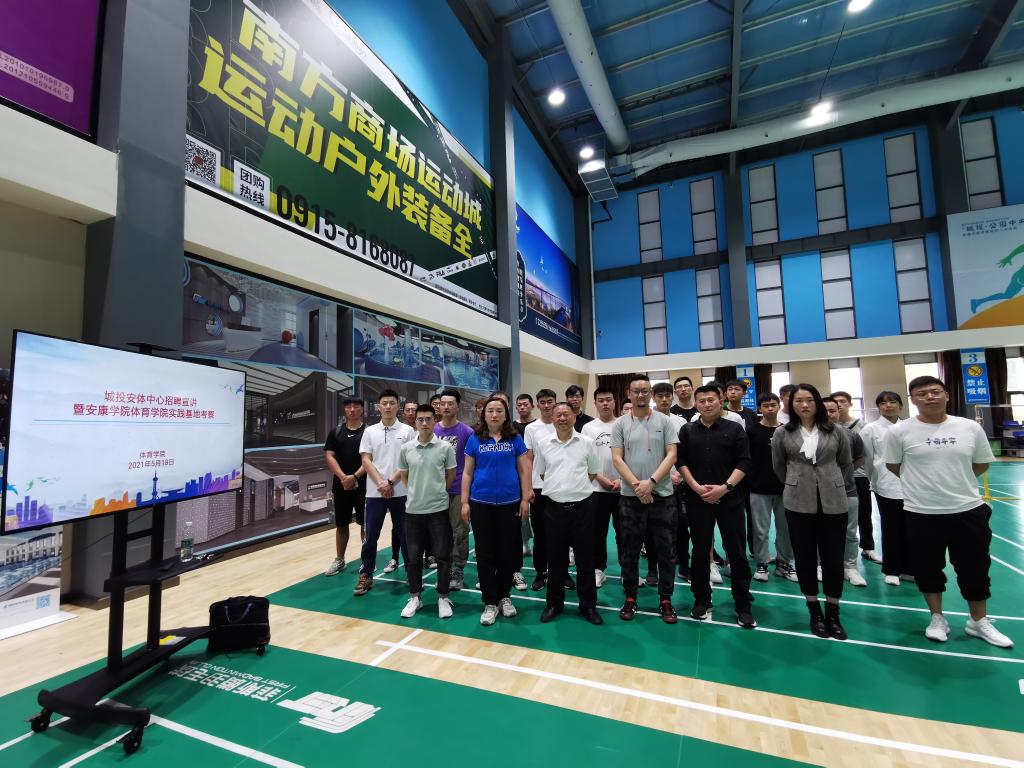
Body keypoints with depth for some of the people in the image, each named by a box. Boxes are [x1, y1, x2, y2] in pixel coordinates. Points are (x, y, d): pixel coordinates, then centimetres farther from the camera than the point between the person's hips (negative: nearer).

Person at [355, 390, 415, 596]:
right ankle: (366, 576, 22)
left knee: (405, 535, 8)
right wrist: (380, 483, -11)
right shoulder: (369, 431, 5)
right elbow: (366, 460, 1)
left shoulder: (407, 431, -1)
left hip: (401, 492, -1)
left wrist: (390, 482, -11)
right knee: (370, 536, 8)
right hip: (374, 492, 2)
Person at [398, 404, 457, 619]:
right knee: (413, 557, 11)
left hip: (439, 509, -2)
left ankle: (443, 598, 21)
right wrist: (417, 492, 9)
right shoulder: (406, 448, -1)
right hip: (413, 510, 2)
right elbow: (404, 476, 13)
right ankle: (415, 597, 28)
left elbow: (451, 476, 4)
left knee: (442, 556, 5)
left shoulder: (446, 447, -7)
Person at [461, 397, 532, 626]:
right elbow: (467, 472, 4)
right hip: (481, 503, 0)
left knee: (508, 553, 9)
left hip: (510, 503, 0)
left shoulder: (515, 439, 2)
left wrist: (525, 499, -2)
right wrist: (464, 502, 0)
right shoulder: (475, 439, 2)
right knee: (485, 554, 7)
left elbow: (524, 470, 3)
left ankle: (504, 596, 30)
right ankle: (490, 602, 21)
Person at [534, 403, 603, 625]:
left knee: (585, 558, 8)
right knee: (556, 558, 11)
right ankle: (554, 603, 27)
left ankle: (588, 604, 24)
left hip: (582, 506, -1)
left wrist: (576, 486, 5)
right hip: (555, 507, 1)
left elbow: (593, 473, 9)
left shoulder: (587, 443, 0)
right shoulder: (543, 444, 2)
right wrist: (560, 487, 8)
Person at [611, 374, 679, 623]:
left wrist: (651, 482, -15)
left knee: (665, 550, 8)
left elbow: (671, 455, -4)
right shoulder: (620, 424, 1)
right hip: (630, 496, 0)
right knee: (630, 551, 10)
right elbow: (617, 459, -2)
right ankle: (630, 598, 24)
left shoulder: (664, 421, 1)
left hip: (662, 495, 0)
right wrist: (637, 485, -12)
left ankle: (665, 600, 23)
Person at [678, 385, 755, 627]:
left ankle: (743, 605, 17)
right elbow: (680, 461, 3)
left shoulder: (734, 429, 3)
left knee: (737, 553, 3)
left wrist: (725, 487, -14)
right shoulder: (687, 431, 7)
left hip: (730, 499, -1)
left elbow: (743, 462, -3)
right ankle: (701, 600, 23)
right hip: (697, 499, 1)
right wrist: (696, 487, -10)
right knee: (700, 551, 10)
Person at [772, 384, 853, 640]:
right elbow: (779, 467, 10)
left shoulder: (836, 432, 1)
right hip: (798, 503, 0)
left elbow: (845, 462, 14)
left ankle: (833, 613, 23)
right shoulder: (782, 434, -1)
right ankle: (815, 611, 24)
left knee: (834, 559, 6)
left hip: (833, 502, 1)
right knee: (805, 558, 7)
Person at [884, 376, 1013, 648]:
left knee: (975, 569, 16)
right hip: (921, 513, -2)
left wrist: (954, 480, 9)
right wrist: (921, 484, 10)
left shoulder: (971, 427, -1)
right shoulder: (899, 431, -9)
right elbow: (893, 467, 2)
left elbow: (982, 464, 11)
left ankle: (979, 622, 36)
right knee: (928, 568, 11)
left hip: (969, 510, 2)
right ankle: (937, 619, 30)